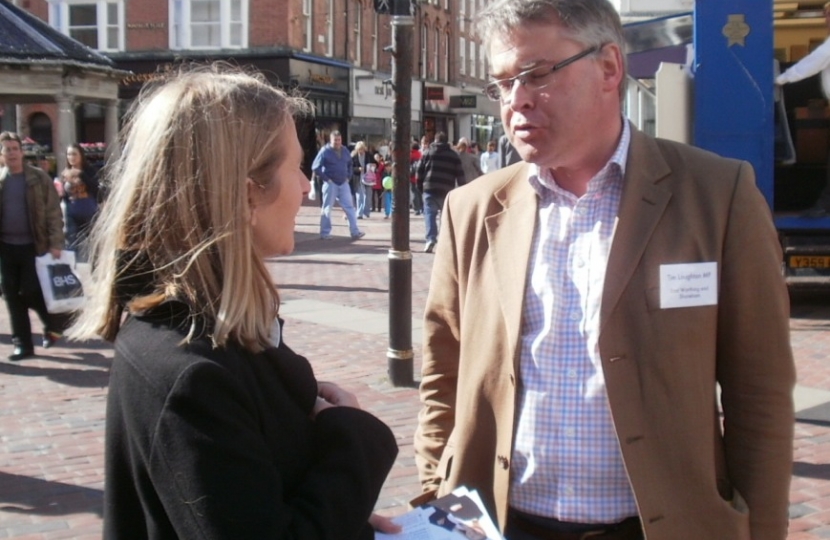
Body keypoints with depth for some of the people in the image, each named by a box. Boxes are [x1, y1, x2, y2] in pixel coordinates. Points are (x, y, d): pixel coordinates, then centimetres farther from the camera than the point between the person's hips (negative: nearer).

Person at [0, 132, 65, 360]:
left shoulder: (39, 178, -3)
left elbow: (53, 213, -5)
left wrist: (55, 244, -13)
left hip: (32, 246, -4)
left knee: (31, 292, -7)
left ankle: (52, 325, 20)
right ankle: (22, 343, 13)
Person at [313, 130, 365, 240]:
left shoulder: (345, 151, 8)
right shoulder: (325, 151, -10)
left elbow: (350, 164, 25)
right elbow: (315, 167, -11)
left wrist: (348, 177, 13)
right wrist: (325, 178, -12)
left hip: (343, 183, 5)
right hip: (330, 184, -5)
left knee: (349, 207, 2)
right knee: (327, 208, 2)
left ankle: (354, 232, 4)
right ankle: (324, 233, 9)